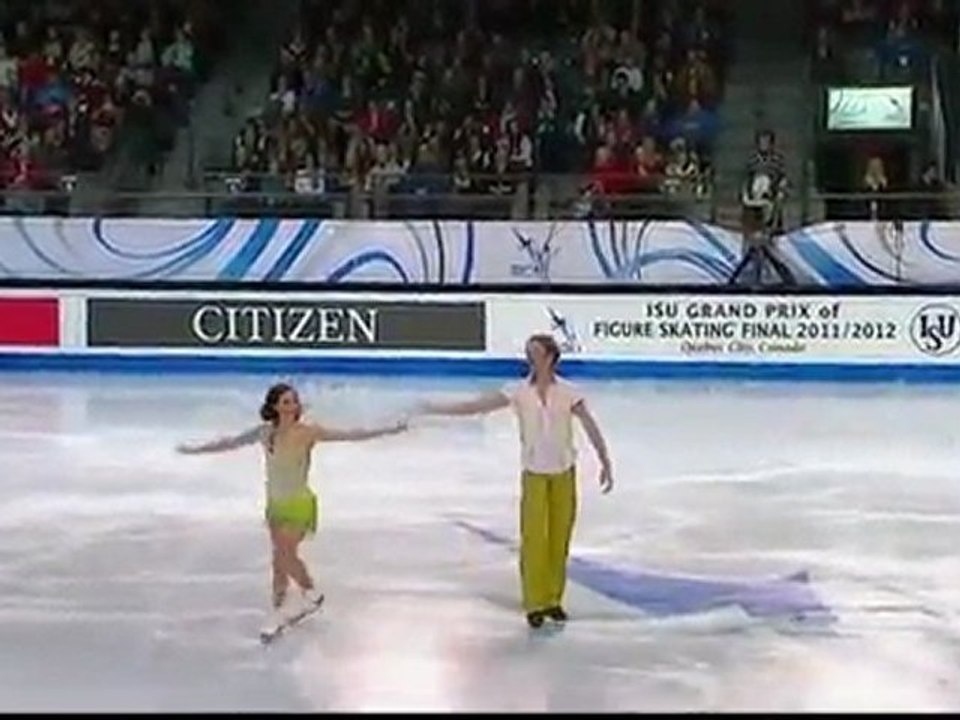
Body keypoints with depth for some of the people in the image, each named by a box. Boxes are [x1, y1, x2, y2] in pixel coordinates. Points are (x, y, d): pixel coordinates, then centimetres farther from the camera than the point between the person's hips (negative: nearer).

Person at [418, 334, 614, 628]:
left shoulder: (568, 392, -7)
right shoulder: (519, 392, -6)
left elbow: (591, 427, -8)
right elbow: (477, 405, -7)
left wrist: (605, 462, -14)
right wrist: (435, 408, -12)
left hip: (563, 474, 0)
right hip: (534, 474, 0)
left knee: (559, 539, 5)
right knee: (534, 539, -3)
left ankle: (553, 600, 17)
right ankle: (535, 604, 6)